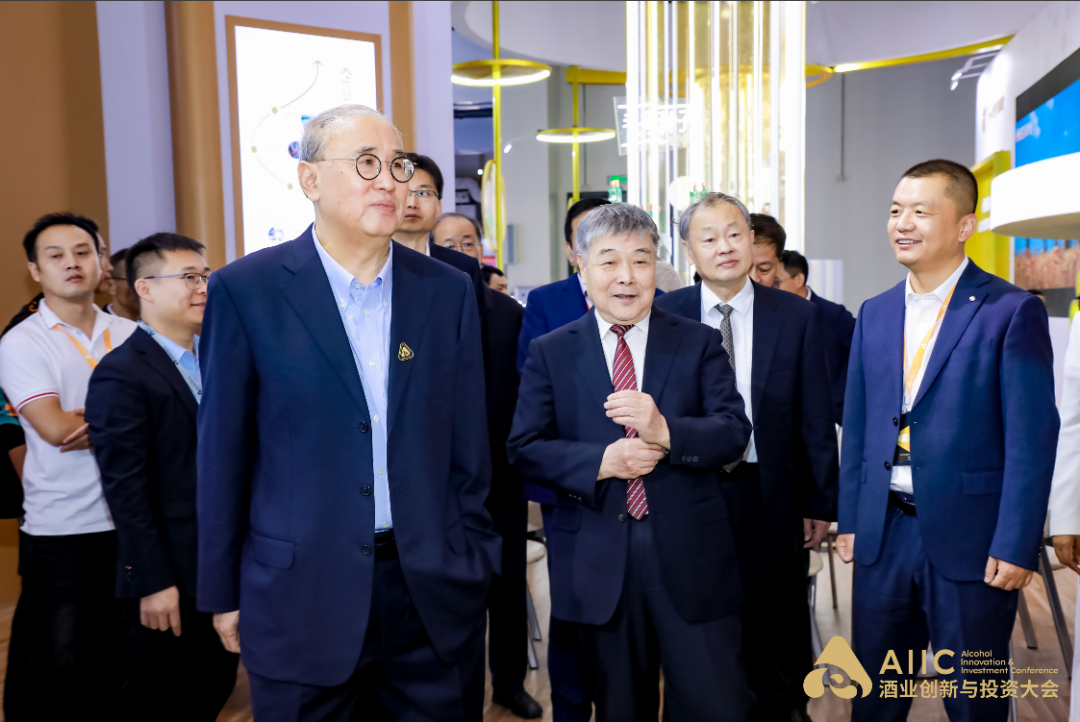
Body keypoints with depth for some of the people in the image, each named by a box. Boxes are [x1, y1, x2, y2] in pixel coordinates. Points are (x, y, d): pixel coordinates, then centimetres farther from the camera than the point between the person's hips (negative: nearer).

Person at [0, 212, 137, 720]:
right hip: (61, 530, -3)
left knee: (119, 663, 13)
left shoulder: (132, 335, 8)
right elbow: (56, 429, -15)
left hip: (133, 520, 3)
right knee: (57, 669, 6)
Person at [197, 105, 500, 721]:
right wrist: (223, 593, 2)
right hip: (301, 595, -2)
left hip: (436, 594, 2)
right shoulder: (245, 290, -5)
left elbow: (468, 447, 5)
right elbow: (224, 451, -2)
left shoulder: (448, 291, 1)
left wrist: (474, 566, 7)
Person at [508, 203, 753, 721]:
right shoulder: (550, 353, 4)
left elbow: (734, 433, -5)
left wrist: (666, 431, -24)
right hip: (596, 559, 1)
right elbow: (524, 450, -2)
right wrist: (600, 462, -18)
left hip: (689, 556, 0)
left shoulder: (699, 343, 3)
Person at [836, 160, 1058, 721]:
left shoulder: (1012, 311, -7)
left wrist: (1015, 545, -13)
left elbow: (1031, 437, -10)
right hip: (884, 534, 5)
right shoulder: (874, 315, 8)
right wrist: (849, 520, 9)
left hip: (969, 540, -4)